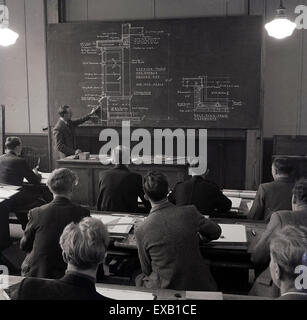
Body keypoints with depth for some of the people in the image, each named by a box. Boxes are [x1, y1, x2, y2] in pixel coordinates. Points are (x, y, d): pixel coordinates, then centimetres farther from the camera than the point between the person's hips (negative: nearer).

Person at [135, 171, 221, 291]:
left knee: (139, 279, 25)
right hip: (198, 286, 2)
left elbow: (146, 269, 0)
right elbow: (216, 232, 6)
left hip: (164, 290, -1)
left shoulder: (141, 230, -15)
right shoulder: (190, 212, -13)